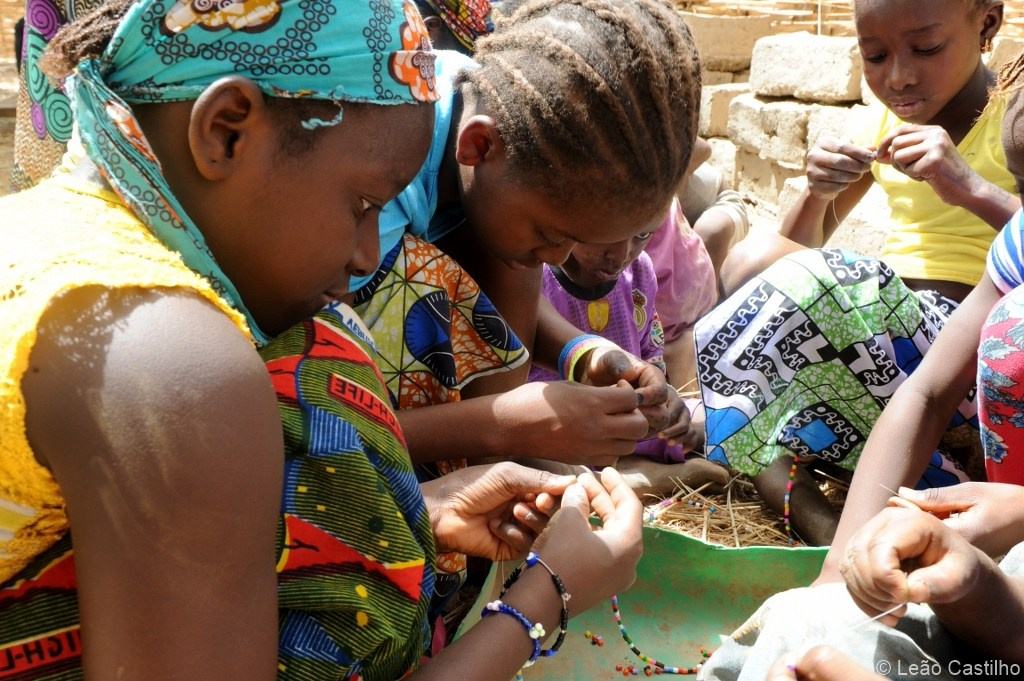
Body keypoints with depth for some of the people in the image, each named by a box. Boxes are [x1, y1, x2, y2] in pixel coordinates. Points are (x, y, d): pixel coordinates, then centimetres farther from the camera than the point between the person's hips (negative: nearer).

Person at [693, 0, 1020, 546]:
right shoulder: (886, 121, 13)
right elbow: (803, 242, 16)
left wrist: (971, 189, -26)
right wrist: (817, 191, -6)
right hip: (884, 326, 7)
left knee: (813, 281, -31)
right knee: (753, 256, -17)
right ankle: (800, 499, -25)